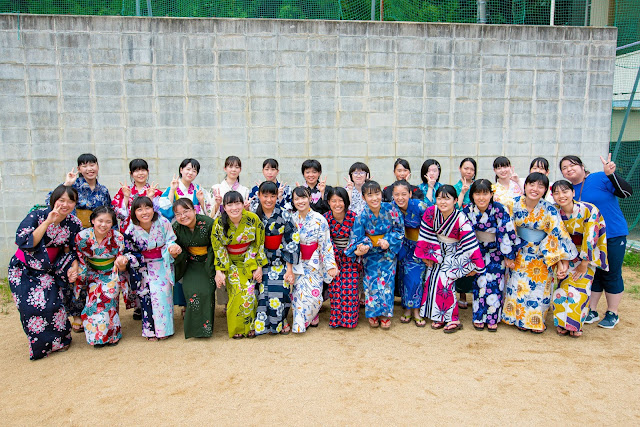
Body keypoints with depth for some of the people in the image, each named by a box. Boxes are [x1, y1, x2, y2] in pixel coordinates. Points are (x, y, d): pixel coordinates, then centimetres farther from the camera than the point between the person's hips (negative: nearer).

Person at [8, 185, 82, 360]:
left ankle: (58, 341, 12)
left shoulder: (74, 224, -7)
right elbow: (23, 242, -29)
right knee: (31, 305, -11)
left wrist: (74, 265, -12)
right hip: (24, 269, -2)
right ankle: (40, 345, 10)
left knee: (52, 304, -11)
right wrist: (48, 222, -32)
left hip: (49, 271, 2)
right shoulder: (37, 216, -18)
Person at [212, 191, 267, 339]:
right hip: (230, 262, 0)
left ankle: (250, 326, 2)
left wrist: (258, 267, -6)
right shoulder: (219, 223, -12)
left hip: (250, 260, 0)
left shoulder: (253, 219, -13)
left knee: (249, 289, -16)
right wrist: (219, 271, -11)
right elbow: (218, 249, -5)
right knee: (237, 291, -17)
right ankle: (236, 328, 0)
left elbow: (258, 245, -4)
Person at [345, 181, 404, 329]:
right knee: (371, 280, -5)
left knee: (386, 280, -5)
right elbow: (357, 237, -8)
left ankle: (385, 313, 10)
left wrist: (388, 241, -17)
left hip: (389, 251, 0)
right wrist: (362, 247, -29)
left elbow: (399, 230, -2)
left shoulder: (391, 210, -14)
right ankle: (373, 313, 12)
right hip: (371, 253, 0)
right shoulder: (362, 216, -14)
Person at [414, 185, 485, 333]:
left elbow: (470, 243, -19)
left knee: (443, 279, -21)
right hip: (438, 252, 5)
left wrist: (475, 266, -17)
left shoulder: (461, 219, -22)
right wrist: (427, 255, -2)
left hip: (456, 253, -5)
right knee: (430, 278, -7)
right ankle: (437, 316, 8)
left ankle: (452, 319, -9)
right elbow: (426, 236, -3)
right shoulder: (430, 213, -12)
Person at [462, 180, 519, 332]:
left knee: (495, 283, -5)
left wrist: (508, 256, -10)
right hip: (478, 251, 2)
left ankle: (492, 318, 9)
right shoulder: (468, 210, -12)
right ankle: (479, 317, 7)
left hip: (497, 251, -1)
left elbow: (508, 233, -15)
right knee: (480, 282, -6)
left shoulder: (499, 209, -20)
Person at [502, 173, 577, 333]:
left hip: (542, 255, -2)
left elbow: (559, 235, -16)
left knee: (539, 287, 2)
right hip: (520, 253, 2)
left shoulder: (549, 210, -17)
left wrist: (563, 262, -19)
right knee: (518, 286, 2)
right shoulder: (515, 204, -10)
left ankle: (536, 321, 22)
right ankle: (521, 319, 21)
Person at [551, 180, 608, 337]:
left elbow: (590, 238, -19)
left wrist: (584, 264, -15)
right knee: (562, 286, -6)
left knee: (579, 286, -10)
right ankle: (562, 323, 12)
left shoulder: (589, 210, -22)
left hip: (588, 254, -3)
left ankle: (575, 324, 8)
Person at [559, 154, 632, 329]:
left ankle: (612, 313, 21)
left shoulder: (600, 178, -10)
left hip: (613, 236, -4)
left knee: (611, 275, 6)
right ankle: (591, 311, 25)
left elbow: (627, 192, -18)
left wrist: (611, 174, -30)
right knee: (592, 274, 13)